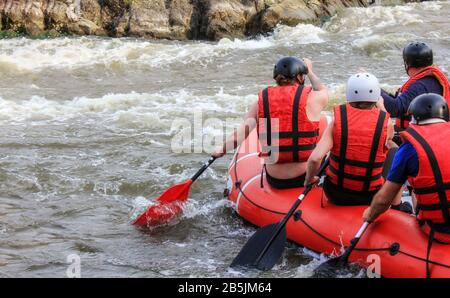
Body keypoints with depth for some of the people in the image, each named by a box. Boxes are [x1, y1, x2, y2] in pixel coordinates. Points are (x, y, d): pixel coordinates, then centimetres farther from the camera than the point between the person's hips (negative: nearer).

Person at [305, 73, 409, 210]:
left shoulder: (337, 121, -12)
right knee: (393, 150, 23)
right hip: (370, 197, -1)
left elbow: (315, 158, -20)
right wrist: (380, 105, 26)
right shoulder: (385, 123, -11)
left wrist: (309, 178, -1)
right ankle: (397, 207, 32)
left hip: (335, 195, 1)